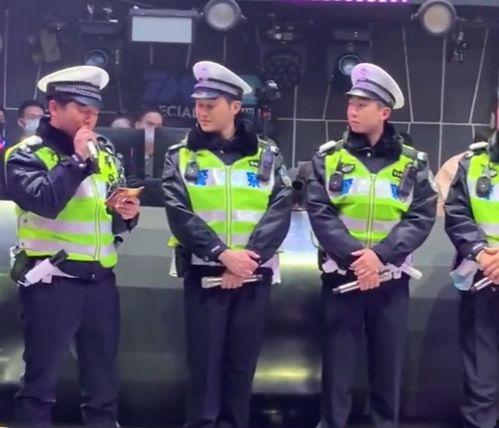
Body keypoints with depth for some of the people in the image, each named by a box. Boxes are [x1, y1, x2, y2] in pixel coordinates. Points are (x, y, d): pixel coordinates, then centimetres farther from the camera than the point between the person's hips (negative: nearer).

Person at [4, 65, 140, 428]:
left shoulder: (104, 153, 14)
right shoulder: (27, 154, -5)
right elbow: (44, 201, -25)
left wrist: (126, 214, 0)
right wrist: (76, 160, -17)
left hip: (101, 279, 6)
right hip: (52, 280, -6)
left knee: (103, 375, 14)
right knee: (41, 377, 1)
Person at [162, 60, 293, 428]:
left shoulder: (266, 156, 7)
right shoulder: (181, 156, 4)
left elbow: (281, 211, -4)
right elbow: (179, 214, -8)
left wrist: (250, 256, -18)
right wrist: (223, 254, -19)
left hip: (254, 276, 1)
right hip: (203, 274, -1)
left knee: (242, 363, 9)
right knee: (205, 362, 1)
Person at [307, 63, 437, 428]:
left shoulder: (412, 163, 2)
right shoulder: (329, 157, 1)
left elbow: (422, 218, -7)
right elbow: (320, 213, -8)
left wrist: (381, 255, -20)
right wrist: (353, 255, -20)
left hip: (392, 279, 1)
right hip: (341, 275, 0)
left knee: (388, 362, 10)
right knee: (338, 361, 6)